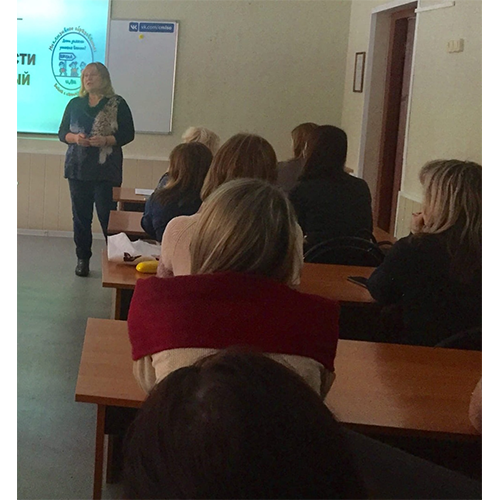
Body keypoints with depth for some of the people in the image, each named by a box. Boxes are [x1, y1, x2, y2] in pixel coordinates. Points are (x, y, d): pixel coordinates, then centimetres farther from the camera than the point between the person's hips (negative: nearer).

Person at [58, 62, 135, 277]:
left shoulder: (117, 104, 1)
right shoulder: (75, 104, 12)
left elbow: (128, 134, -3)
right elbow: (62, 132, 12)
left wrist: (105, 140, -18)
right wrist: (75, 138, -10)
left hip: (106, 169, -4)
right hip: (78, 168, 4)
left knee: (106, 215, -6)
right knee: (80, 215, 5)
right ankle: (83, 258, 15)